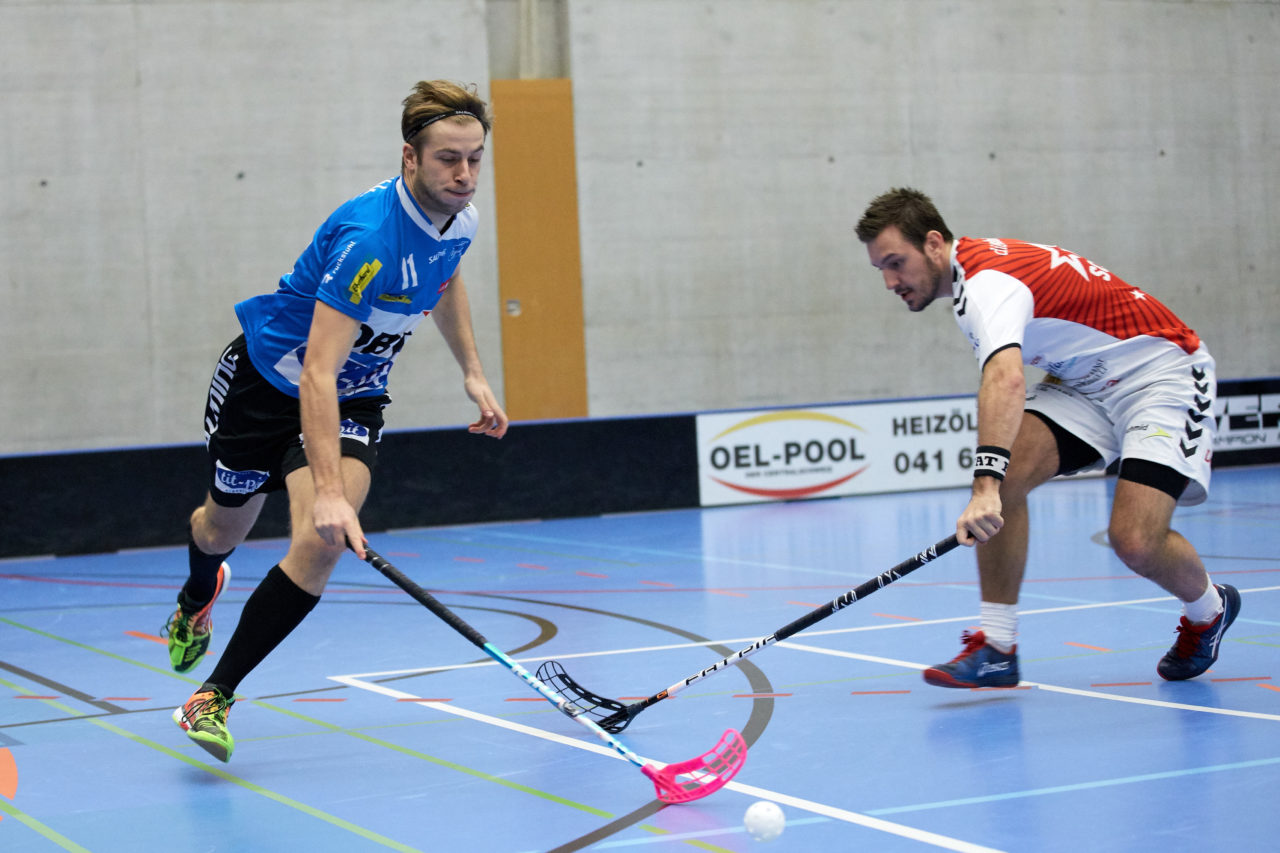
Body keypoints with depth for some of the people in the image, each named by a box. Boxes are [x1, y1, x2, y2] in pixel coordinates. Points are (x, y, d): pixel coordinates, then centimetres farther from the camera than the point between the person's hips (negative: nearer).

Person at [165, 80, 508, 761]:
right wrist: (327, 490, -50)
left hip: (354, 396, 4)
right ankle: (197, 599, 59)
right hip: (268, 378, -4)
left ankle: (213, 697, -9)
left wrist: (472, 371, 9)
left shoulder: (461, 220, -11)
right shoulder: (367, 237, -36)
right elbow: (317, 372, -41)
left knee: (320, 546, -21)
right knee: (225, 525, 20)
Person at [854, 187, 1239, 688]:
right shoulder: (970, 276, 4)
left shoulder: (989, 280, -28)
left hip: (1161, 373, -9)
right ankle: (997, 647, -13)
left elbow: (1006, 380, -48)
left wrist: (985, 487, -60)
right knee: (1005, 474, -17)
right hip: (1087, 382, 9)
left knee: (1136, 543, -23)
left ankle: (1209, 611, 11)